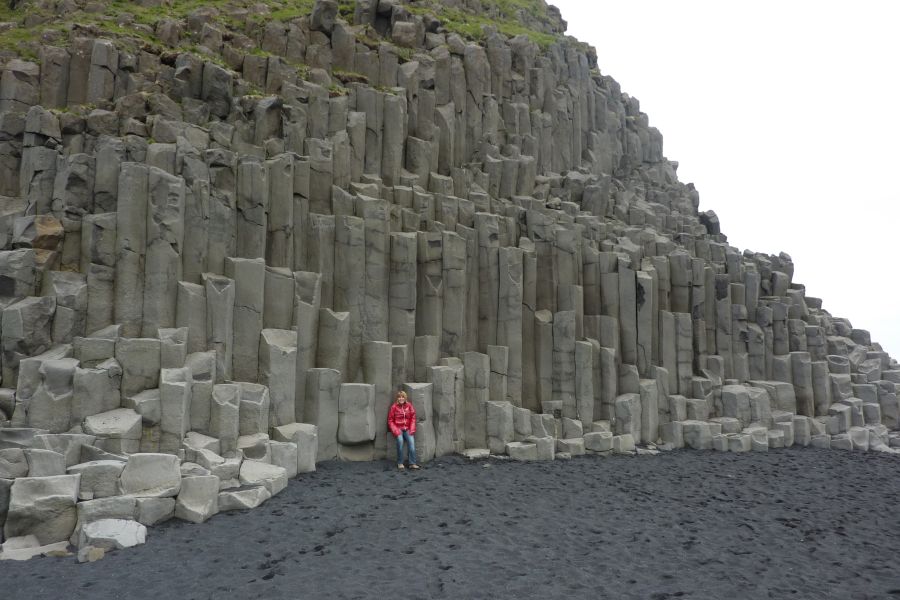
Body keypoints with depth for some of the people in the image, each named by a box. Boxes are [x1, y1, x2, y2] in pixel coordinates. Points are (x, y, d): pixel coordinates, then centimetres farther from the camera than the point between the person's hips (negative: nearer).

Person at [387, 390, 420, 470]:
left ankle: (412, 463, -24)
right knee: (400, 440, -31)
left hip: (407, 428, 2)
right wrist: (395, 431, -11)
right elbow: (390, 421, 2)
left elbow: (413, 418, 8)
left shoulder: (409, 406, 6)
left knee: (411, 440, -25)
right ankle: (400, 463, -20)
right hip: (398, 428, -2)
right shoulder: (394, 407, -1)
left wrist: (412, 429, -5)